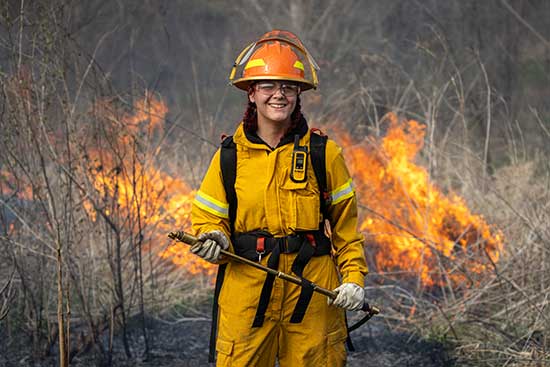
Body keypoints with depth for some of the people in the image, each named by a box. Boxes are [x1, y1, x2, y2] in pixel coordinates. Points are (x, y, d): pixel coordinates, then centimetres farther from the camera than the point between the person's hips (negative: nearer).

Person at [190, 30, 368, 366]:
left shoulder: (324, 153, 4)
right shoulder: (230, 156, 5)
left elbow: (345, 224, 10)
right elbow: (209, 218, 10)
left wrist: (354, 277, 0)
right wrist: (213, 241, -12)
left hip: (313, 291, 0)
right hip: (246, 289, 0)